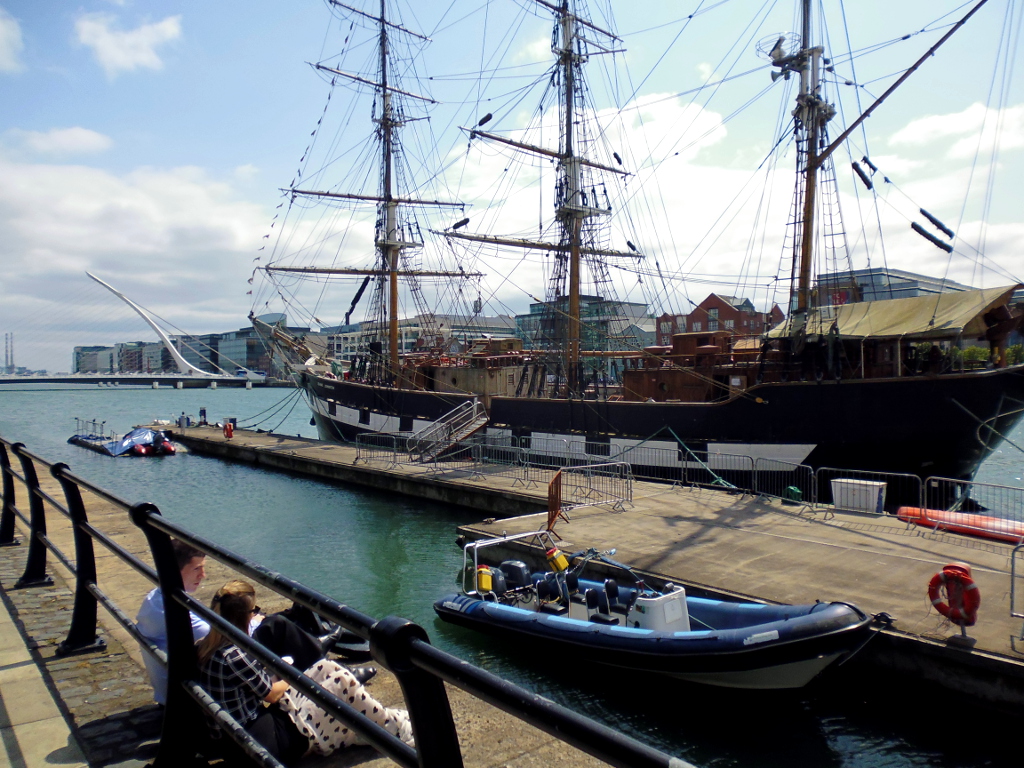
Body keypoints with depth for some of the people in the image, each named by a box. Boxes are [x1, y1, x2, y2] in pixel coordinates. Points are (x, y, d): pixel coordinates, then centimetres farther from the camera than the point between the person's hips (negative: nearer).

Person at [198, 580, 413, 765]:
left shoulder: (208, 647, 2)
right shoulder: (235, 655, -25)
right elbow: (271, 693, -12)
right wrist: (290, 678, 7)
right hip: (271, 742, -9)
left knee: (327, 668, 10)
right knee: (343, 682, -7)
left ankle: (383, 717, 18)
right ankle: (398, 729, 10)